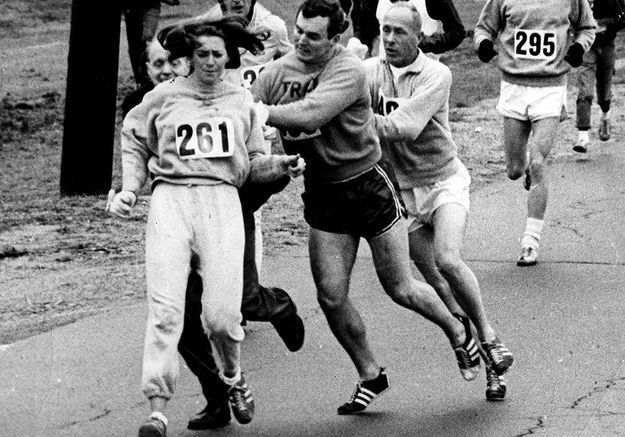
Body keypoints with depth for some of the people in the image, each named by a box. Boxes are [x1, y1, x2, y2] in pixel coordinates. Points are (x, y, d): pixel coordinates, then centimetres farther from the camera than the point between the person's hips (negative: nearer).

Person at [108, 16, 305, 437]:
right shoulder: (165, 97, 10)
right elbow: (134, 141, 23)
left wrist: (283, 164, 1)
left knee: (222, 314, -9)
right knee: (166, 309, -13)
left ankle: (234, 379, 23)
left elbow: (251, 163, 19)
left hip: (223, 200, 1)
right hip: (171, 197, -1)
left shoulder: (242, 100, 16)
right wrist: (129, 189, 11)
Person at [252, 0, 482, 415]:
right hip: (322, 191, 5)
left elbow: (310, 113, -36)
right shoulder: (276, 73, -6)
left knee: (401, 290, 5)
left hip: (368, 184, -5)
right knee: (331, 297, -1)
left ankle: (459, 332, 34)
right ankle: (370, 376, 19)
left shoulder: (349, 70, -22)